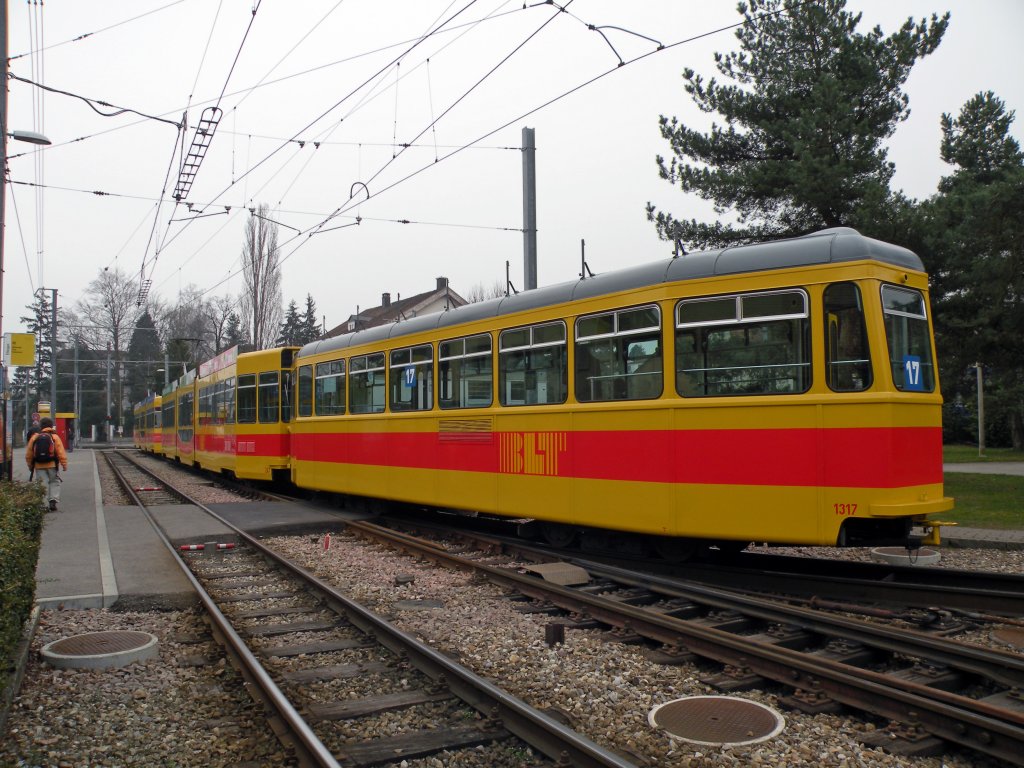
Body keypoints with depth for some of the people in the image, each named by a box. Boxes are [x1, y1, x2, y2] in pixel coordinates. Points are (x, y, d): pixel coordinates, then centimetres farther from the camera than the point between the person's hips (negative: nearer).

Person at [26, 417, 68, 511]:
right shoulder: (54, 437, -2)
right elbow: (61, 453, -7)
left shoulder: (34, 437, 6)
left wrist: (30, 465, 22)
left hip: (39, 465, 2)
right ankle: (53, 500, -4)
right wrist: (64, 465, -2)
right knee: (54, 482, 10)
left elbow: (28, 454, 10)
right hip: (52, 465, -2)